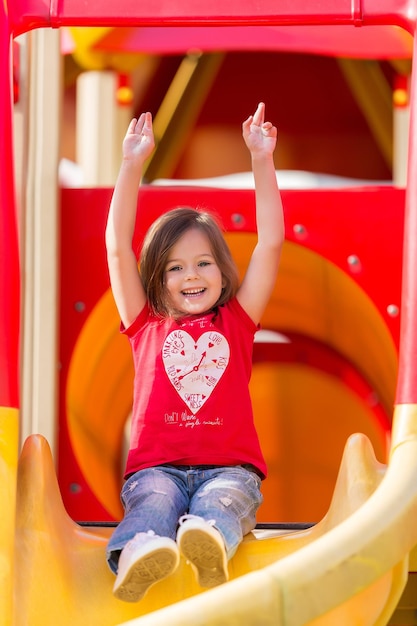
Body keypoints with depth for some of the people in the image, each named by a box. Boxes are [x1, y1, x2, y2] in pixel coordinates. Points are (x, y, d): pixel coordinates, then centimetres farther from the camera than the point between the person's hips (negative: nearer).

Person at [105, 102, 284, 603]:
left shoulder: (236, 322, 19)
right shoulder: (147, 325, 18)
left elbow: (271, 243, 14)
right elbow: (117, 247, 11)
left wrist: (262, 160, 9)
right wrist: (132, 165, 8)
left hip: (229, 466, 0)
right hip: (156, 466, 0)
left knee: (222, 503, -35)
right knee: (154, 502, -35)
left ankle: (209, 544, -68)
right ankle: (138, 554, -67)